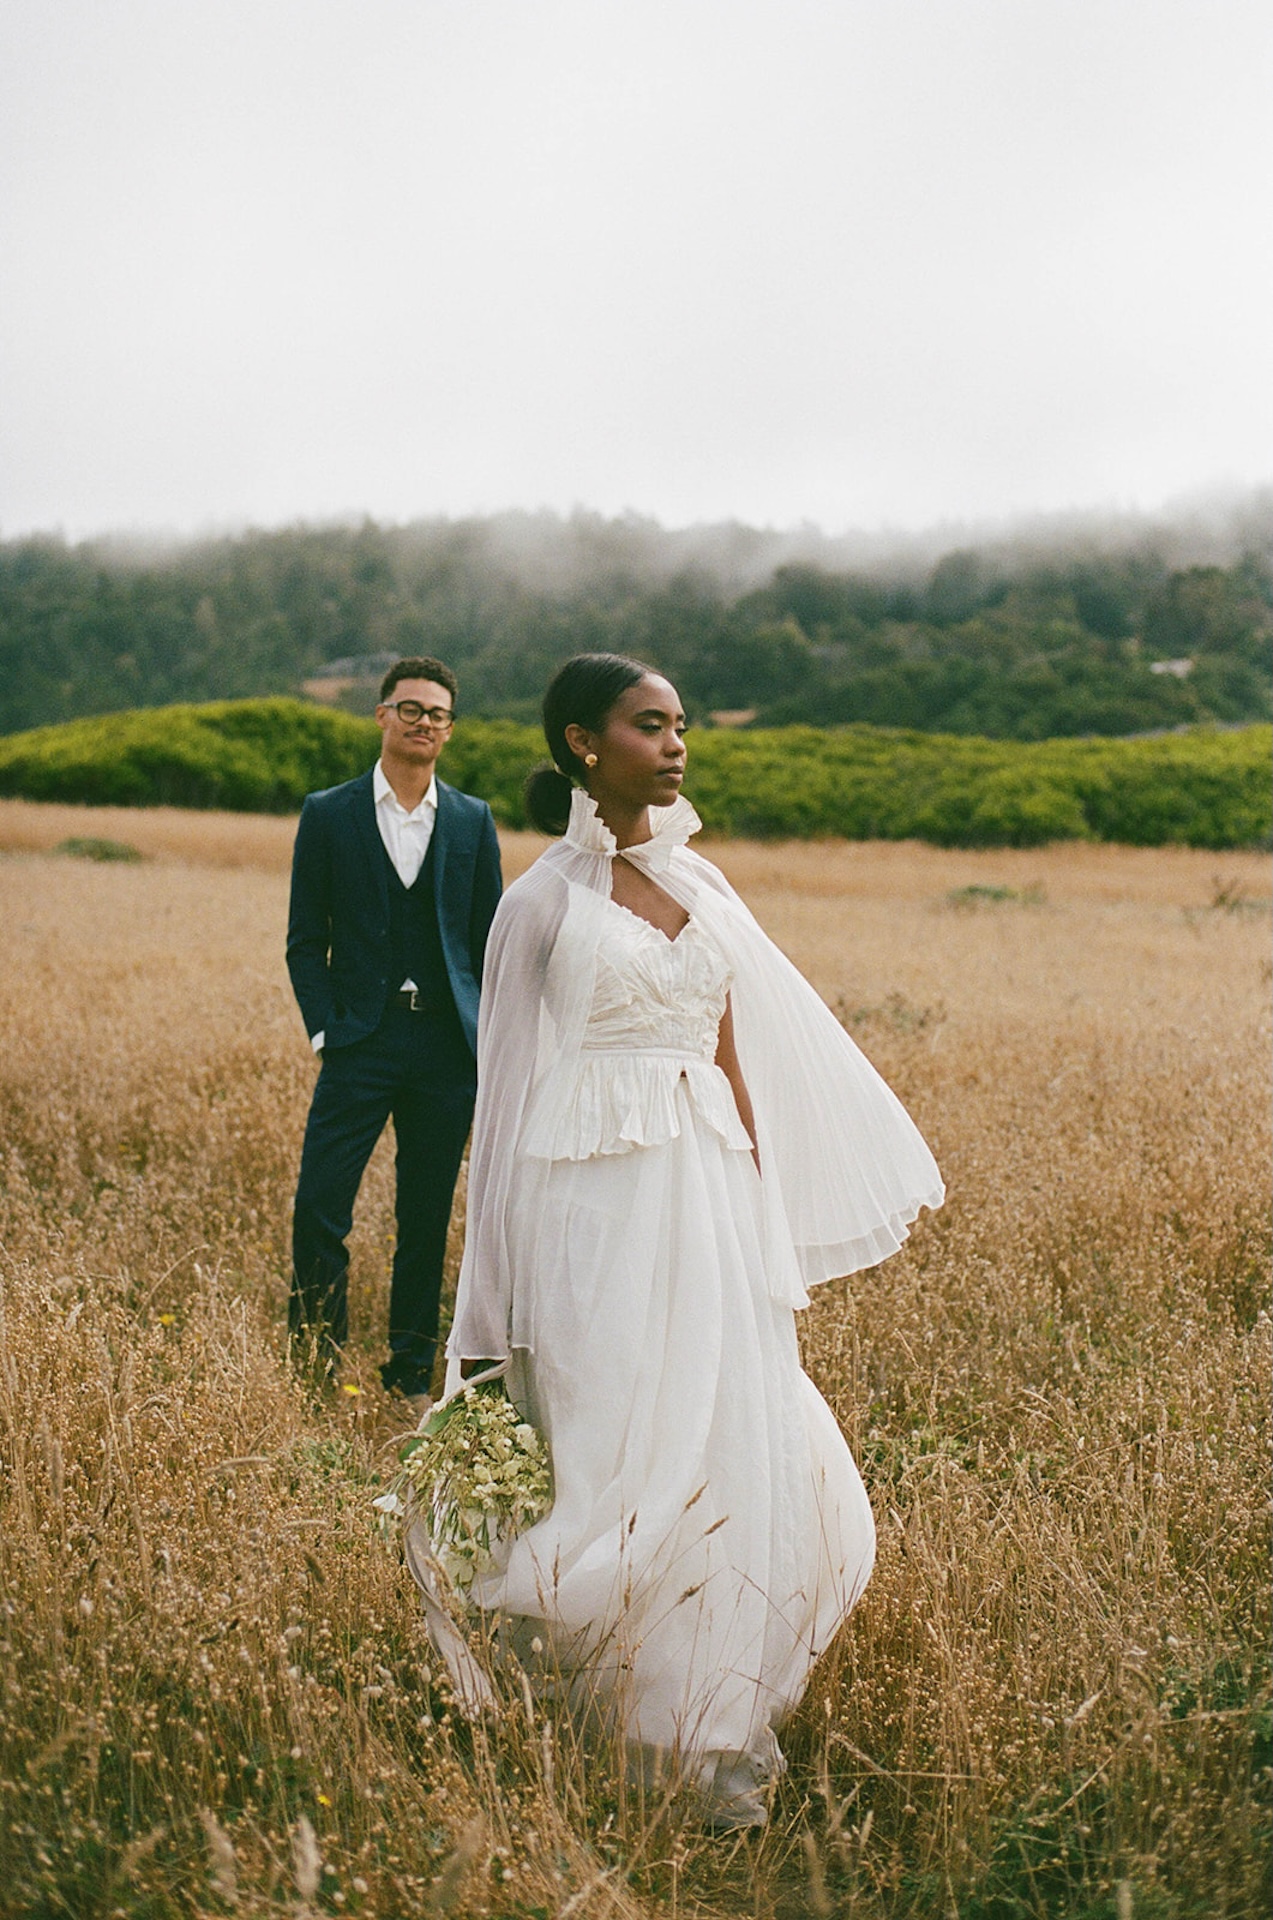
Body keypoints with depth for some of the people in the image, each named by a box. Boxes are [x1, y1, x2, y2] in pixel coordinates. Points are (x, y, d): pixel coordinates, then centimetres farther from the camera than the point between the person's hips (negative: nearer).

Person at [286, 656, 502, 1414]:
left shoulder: (473, 822, 9)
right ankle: (319, 1362, 7)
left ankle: (411, 1376, 21)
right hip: (361, 1040, -1)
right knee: (320, 1210, -9)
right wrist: (326, 1031, -6)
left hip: (449, 1049, 2)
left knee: (427, 1222, 9)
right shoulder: (329, 814, 4)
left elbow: (489, 941, 10)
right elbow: (306, 940, 4)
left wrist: (490, 1042, 3)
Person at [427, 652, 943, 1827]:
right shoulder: (542, 902, -3)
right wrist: (502, 1304, -2)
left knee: (735, 1450, 5)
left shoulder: (698, 883, 12)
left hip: (713, 1201, 5)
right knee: (621, 1454, 0)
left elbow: (735, 1058, 14)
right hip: (599, 1207, -5)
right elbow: (512, 1087, -1)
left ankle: (716, 1734, 21)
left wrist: (759, 1221, 10)